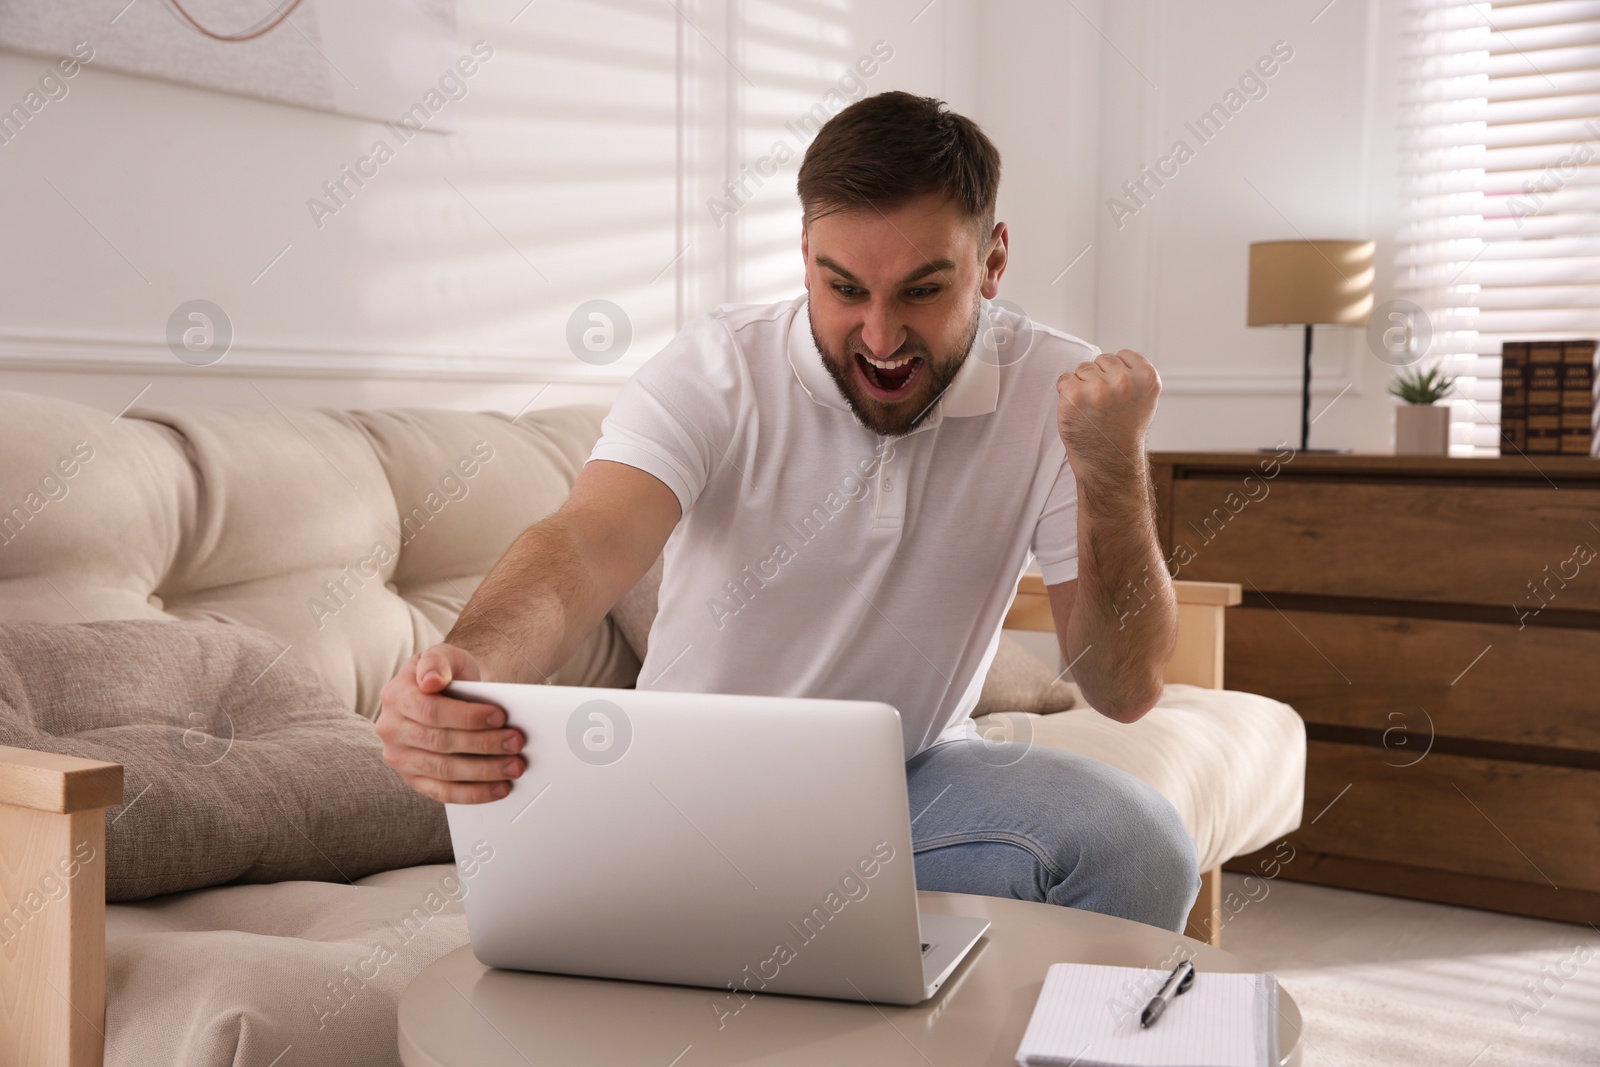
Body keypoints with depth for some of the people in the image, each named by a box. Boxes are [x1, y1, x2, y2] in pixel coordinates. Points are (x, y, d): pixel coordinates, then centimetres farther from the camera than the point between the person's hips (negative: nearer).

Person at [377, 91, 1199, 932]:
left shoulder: (1058, 390, -11)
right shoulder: (714, 369, -14)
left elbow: (1125, 691, -13)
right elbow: (585, 545, -33)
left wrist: (1112, 467, -27)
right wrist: (468, 666, -55)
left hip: (914, 780, 1)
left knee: (1139, 845, -27)